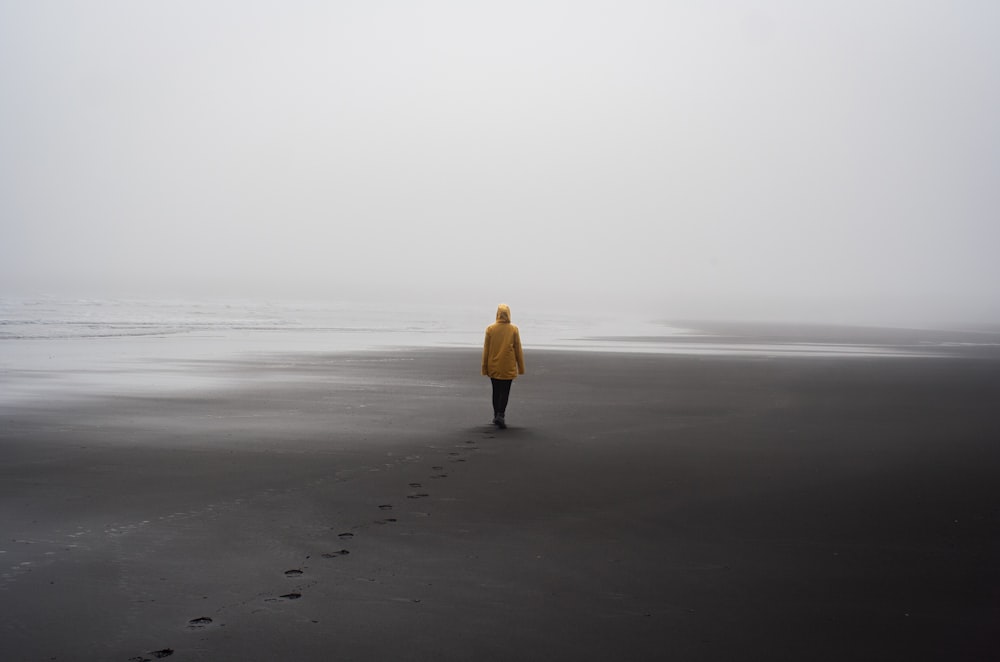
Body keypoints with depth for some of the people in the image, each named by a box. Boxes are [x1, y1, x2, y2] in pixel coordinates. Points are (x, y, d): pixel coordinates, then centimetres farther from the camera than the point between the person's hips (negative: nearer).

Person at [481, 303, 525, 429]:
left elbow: (486, 350, 0)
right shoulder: (514, 330, -5)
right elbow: (518, 350, -1)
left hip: (494, 367, 2)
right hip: (508, 368, -2)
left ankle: (496, 416, 20)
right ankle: (500, 415, -15)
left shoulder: (490, 329, -4)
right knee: (505, 392, 1)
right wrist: (521, 367, 7)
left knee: (496, 392, 14)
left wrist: (485, 368, 6)